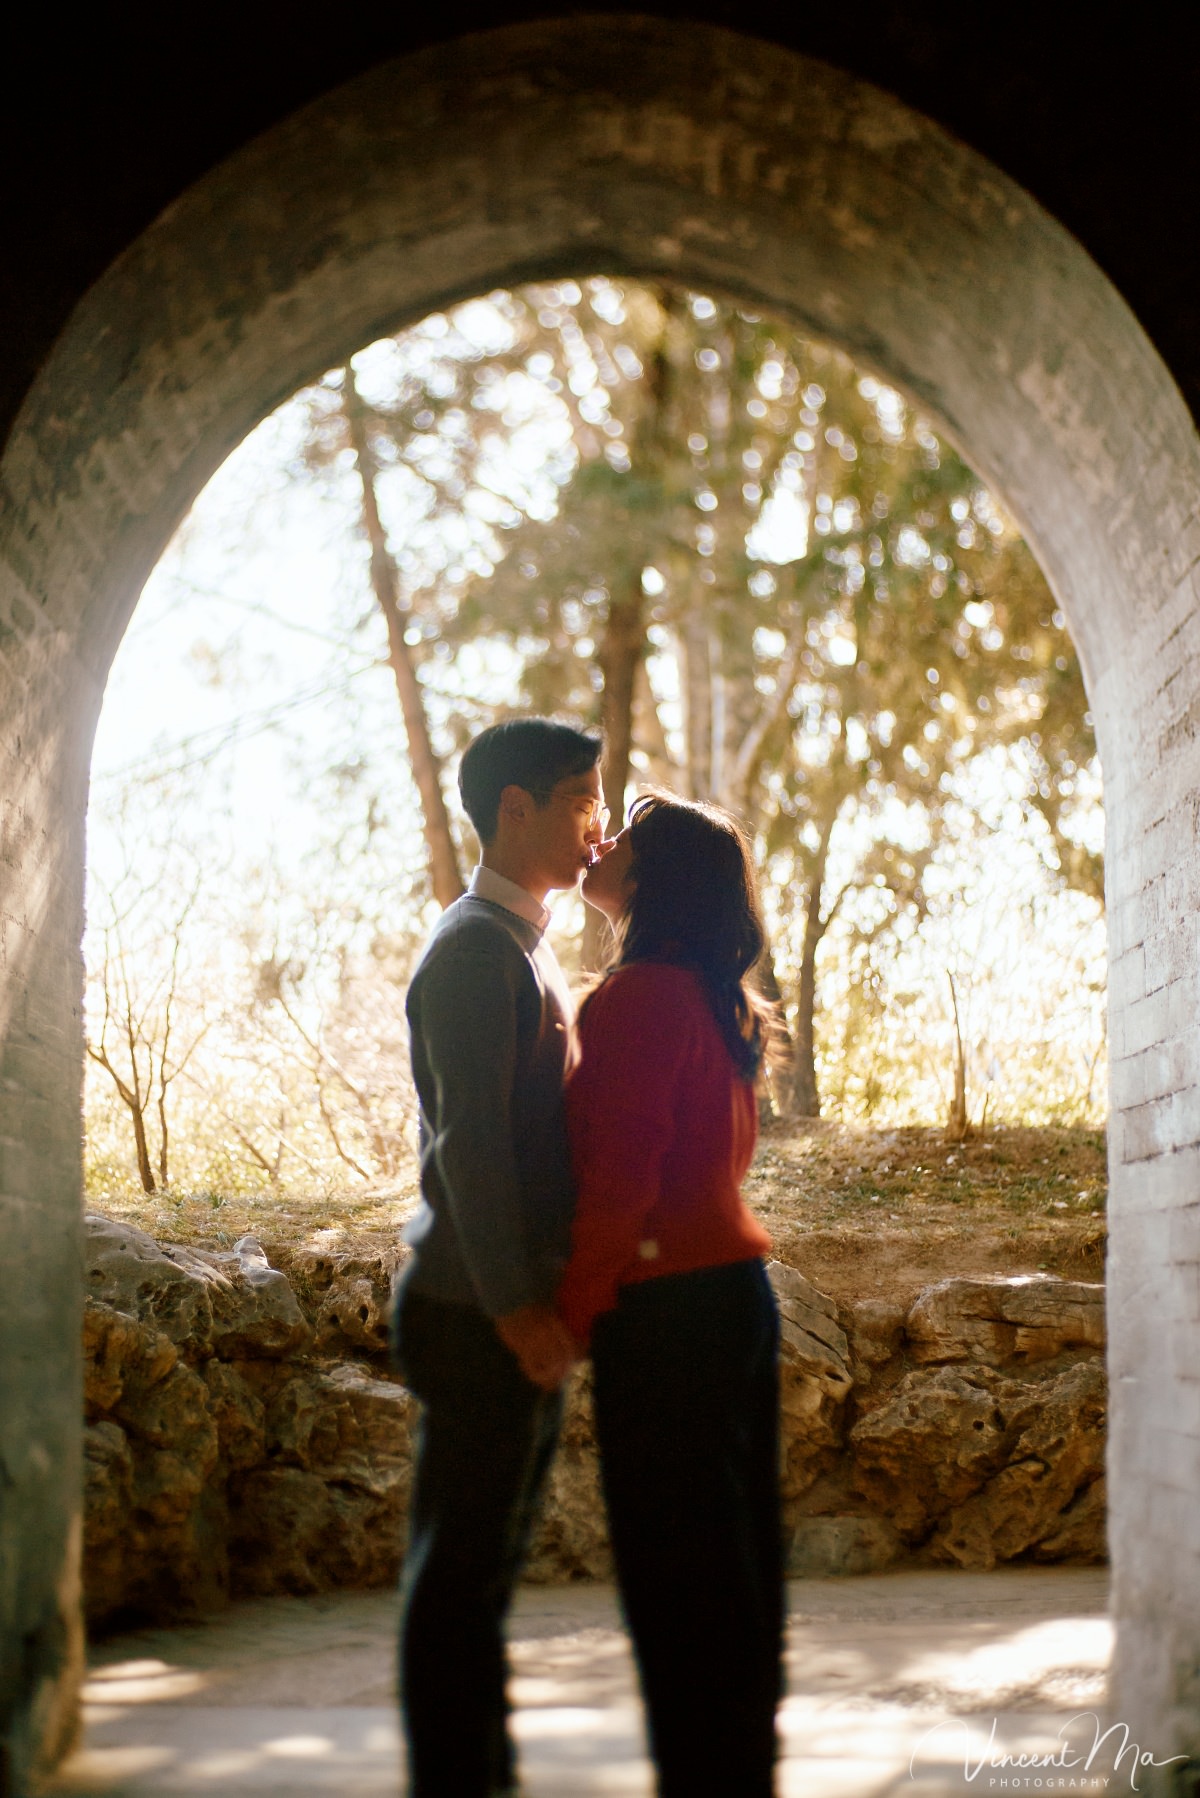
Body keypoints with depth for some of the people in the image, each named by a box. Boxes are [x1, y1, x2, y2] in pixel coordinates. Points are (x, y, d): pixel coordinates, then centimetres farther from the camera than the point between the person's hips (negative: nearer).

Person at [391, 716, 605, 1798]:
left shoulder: (529, 948, 18)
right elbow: (469, 1139, -19)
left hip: (523, 1312, 10)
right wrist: (512, 1302, -22)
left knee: (487, 1561, 15)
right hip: (480, 1314, -10)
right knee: (460, 1567, -4)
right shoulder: (476, 946, -12)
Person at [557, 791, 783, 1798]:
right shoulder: (712, 998, 15)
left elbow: (620, 1174, -18)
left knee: (677, 1570, -3)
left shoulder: (641, 994, -13)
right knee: (733, 1556, 14)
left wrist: (573, 1306, -10)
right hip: (735, 1289, 10)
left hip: (666, 1308, -10)